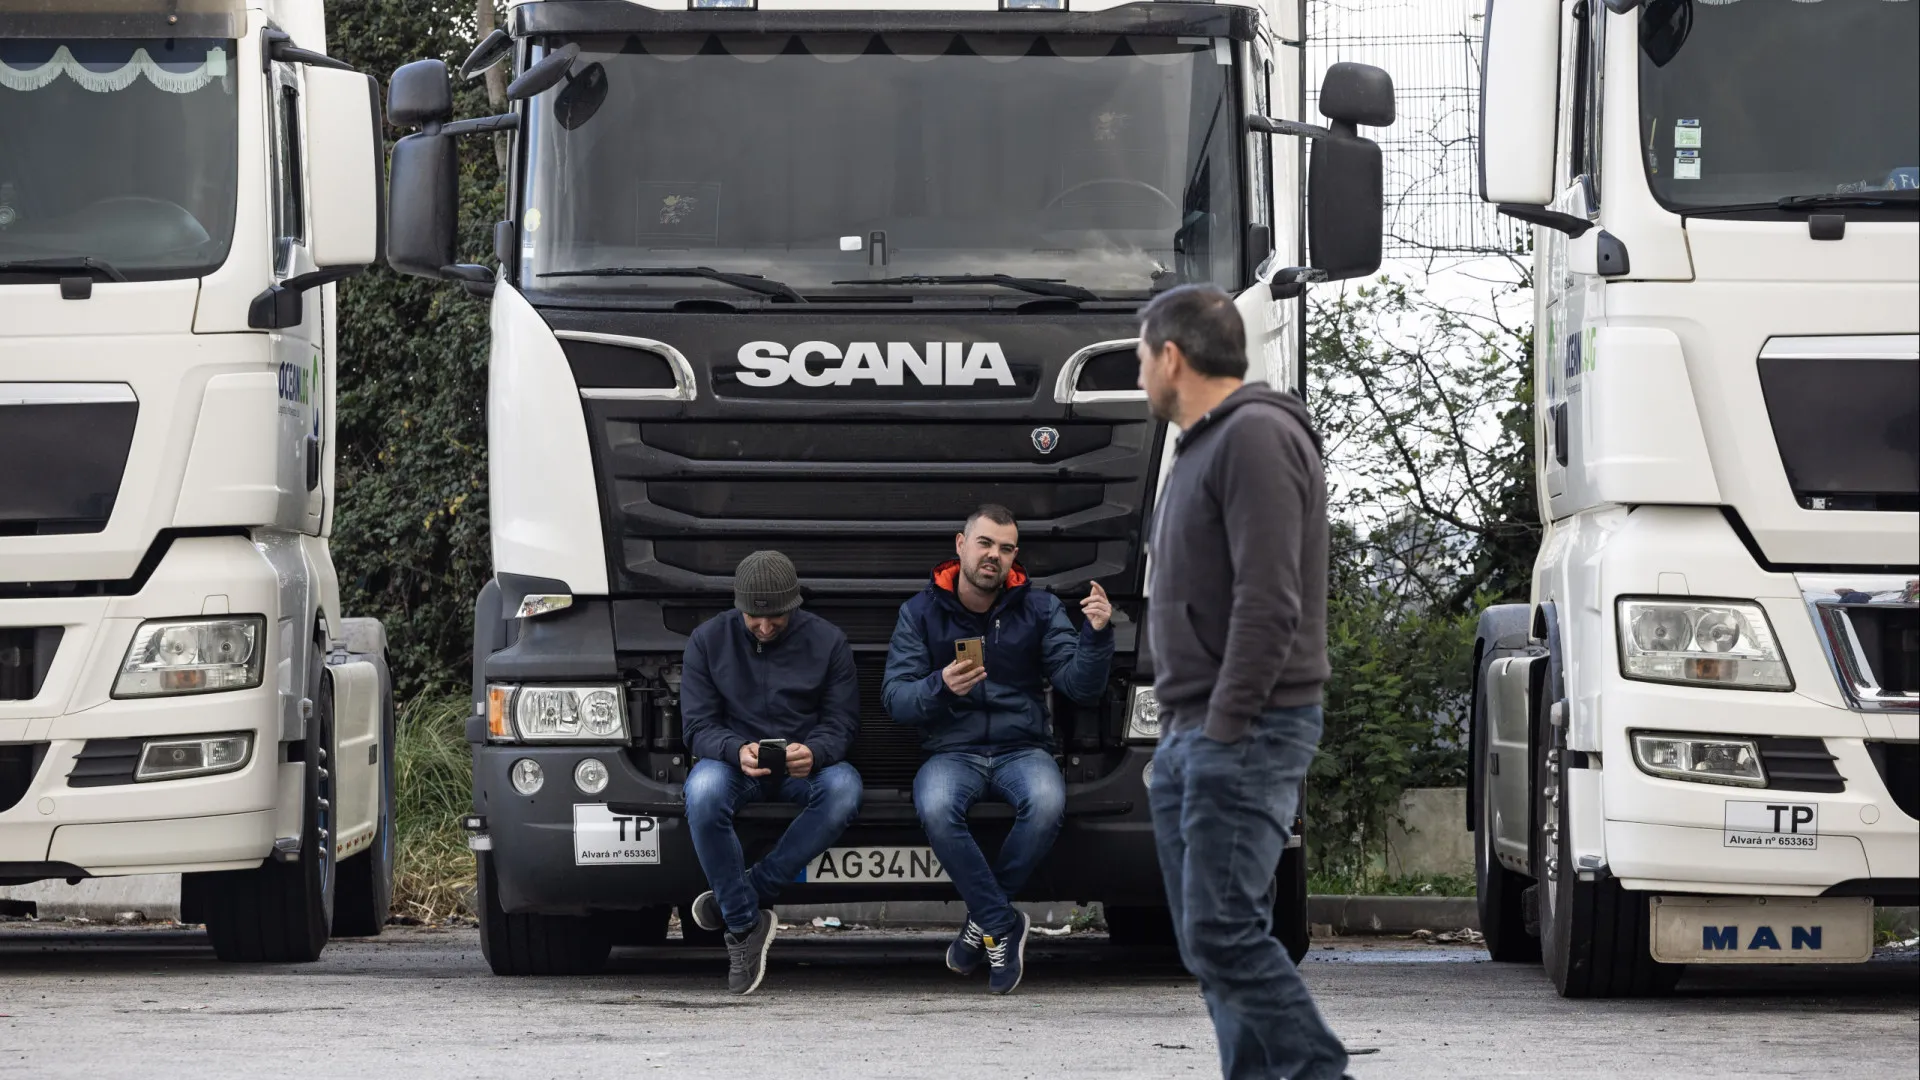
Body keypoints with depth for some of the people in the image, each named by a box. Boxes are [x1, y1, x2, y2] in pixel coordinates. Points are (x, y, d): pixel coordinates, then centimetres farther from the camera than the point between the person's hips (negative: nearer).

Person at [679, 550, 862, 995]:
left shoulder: (827, 641, 0)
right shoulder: (708, 640, -1)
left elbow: (841, 723, -2)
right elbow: (698, 725, -4)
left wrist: (813, 753, -27)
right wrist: (736, 750, -28)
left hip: (805, 764, 0)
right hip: (734, 759, 0)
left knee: (844, 788, -36)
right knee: (703, 791, -37)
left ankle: (752, 890, -26)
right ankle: (743, 924, -26)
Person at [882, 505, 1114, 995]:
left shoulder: (1039, 608, 9)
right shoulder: (921, 613, 8)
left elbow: (1081, 686, 1)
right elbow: (895, 697, 0)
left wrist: (1097, 635, -18)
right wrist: (941, 687, -21)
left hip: (1023, 748, 1)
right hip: (952, 751, -1)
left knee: (1047, 804, -35)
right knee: (936, 809, -36)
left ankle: (983, 919, -16)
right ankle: (1002, 926, -23)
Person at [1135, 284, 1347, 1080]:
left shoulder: (1257, 438, -12)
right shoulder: (1205, 446, 21)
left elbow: (1268, 601, -20)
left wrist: (1225, 728, -21)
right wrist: (1184, 727, 15)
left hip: (1244, 736, -10)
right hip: (1192, 738, 10)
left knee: (1223, 932, -16)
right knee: (1209, 939, 7)